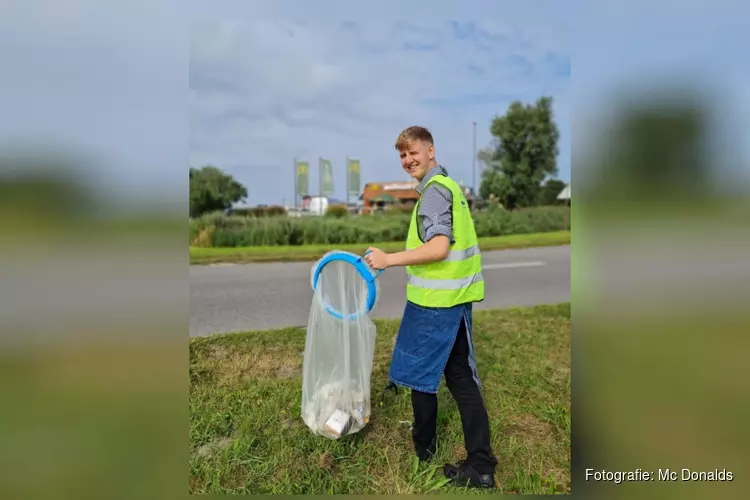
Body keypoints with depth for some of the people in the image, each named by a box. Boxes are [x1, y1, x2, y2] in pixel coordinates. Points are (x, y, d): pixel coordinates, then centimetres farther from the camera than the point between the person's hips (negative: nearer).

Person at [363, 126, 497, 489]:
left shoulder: (434, 190, -13)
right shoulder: (449, 185, 18)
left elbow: (437, 249, -24)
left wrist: (389, 260, -21)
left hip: (435, 300, -10)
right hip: (456, 297, 10)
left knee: (419, 374, 9)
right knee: (462, 378, 13)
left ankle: (423, 449, 30)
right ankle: (481, 466, 19)